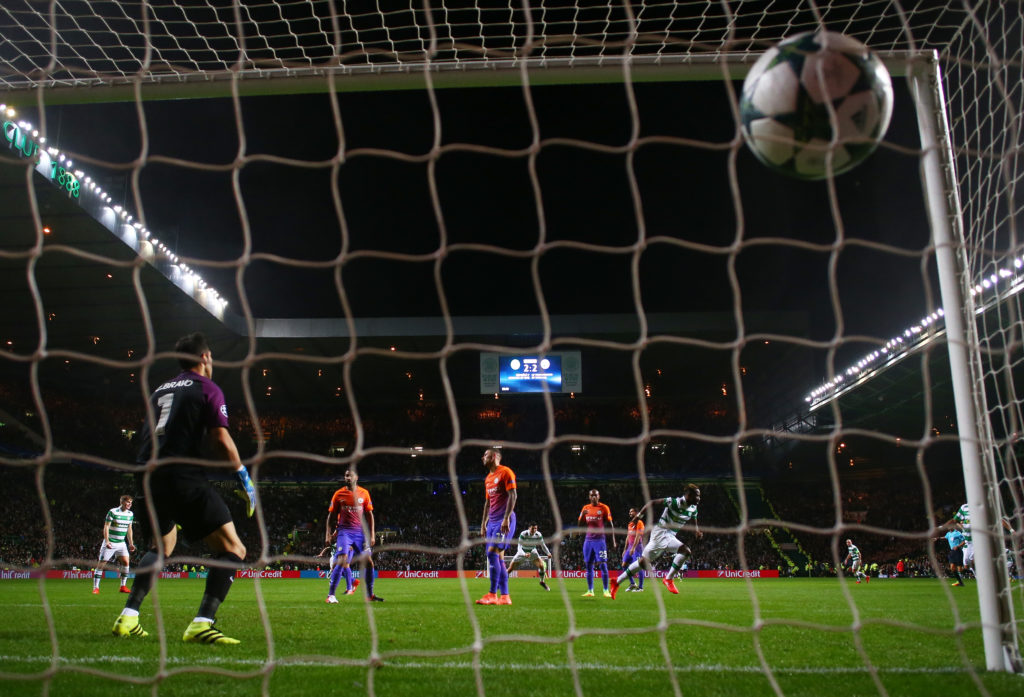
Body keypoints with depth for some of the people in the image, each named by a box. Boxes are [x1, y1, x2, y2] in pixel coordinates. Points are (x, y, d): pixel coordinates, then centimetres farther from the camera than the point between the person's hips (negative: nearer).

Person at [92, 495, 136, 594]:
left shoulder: (130, 514, 6)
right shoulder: (113, 512, -12)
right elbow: (106, 526, -12)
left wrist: (131, 543, 12)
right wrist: (107, 541, -21)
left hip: (121, 543, 5)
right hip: (110, 543, -5)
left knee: (126, 561, -6)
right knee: (101, 563, -4)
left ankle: (123, 586, 4)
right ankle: (95, 587, 2)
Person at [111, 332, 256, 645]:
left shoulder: (160, 390, 22)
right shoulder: (208, 388, 2)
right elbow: (221, 441, -7)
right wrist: (244, 478, 1)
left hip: (150, 478, 8)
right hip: (184, 477, -8)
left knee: (162, 546, 31)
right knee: (232, 549, -5)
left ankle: (128, 617, 24)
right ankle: (202, 623, -20)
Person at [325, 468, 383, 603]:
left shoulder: (364, 493, 5)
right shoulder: (339, 494, 1)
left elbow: (369, 515, 8)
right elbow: (331, 515, 7)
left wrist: (372, 535, 3)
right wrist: (328, 534, -1)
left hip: (360, 531, 3)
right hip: (344, 531, -3)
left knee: (369, 562, 1)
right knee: (341, 561, -18)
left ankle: (370, 595, 14)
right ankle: (330, 595, -13)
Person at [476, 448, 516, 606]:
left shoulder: (505, 472, -6)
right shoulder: (488, 478, 21)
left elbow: (512, 495, -13)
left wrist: (506, 518, -19)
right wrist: (483, 524, 20)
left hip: (504, 520, -9)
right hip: (492, 521, 9)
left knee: (492, 553, -17)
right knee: (497, 557, 5)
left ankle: (492, 594, -16)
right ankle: (504, 596, 7)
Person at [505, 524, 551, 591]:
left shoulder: (538, 535, -20)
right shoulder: (523, 535, -30)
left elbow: (543, 545, -4)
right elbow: (519, 547, -32)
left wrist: (548, 553, -20)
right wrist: (524, 554, -51)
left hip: (532, 551, 2)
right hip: (522, 551, -2)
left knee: (542, 565, -17)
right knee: (510, 568, -8)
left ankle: (542, 582, 8)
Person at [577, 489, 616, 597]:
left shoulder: (604, 508, -2)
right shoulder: (586, 508, 10)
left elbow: (610, 525, 0)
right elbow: (579, 524, 11)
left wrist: (613, 541, -3)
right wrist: (582, 514, -8)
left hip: (599, 540, -4)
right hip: (588, 540, 4)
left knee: (602, 565, -9)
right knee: (588, 565, 4)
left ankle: (606, 591, -4)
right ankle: (590, 591, 10)